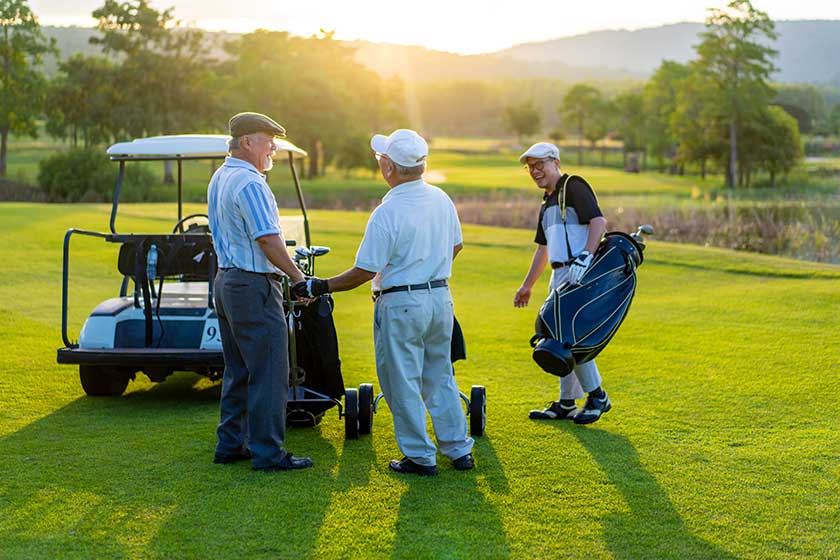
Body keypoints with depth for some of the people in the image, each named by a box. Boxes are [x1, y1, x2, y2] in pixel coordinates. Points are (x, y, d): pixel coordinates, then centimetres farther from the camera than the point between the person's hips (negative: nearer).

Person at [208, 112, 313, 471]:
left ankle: (231, 445, 21)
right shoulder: (249, 183, -17)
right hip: (254, 285, -10)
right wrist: (297, 276, -12)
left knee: (238, 371, 16)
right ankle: (268, 453, -1)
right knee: (269, 374, -5)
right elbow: (268, 240, -21)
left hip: (225, 281, 10)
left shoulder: (219, 179, 14)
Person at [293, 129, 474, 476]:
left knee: (402, 384, 6)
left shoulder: (387, 213, -20)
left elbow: (364, 272, -18)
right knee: (440, 378, 17)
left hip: (400, 305, -7)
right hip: (441, 297, 7)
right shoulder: (441, 199, 2)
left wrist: (319, 287, -7)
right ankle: (459, 450, 21)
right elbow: (456, 245, 16)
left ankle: (420, 457, 11)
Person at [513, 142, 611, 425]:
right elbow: (543, 249, 29)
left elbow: (599, 222, -19)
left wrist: (585, 258, -29)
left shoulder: (573, 186, -6)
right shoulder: (547, 203, 22)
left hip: (580, 274, -10)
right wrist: (527, 285, 30)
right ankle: (566, 404, 18)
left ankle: (597, 396, 1)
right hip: (560, 275, 10)